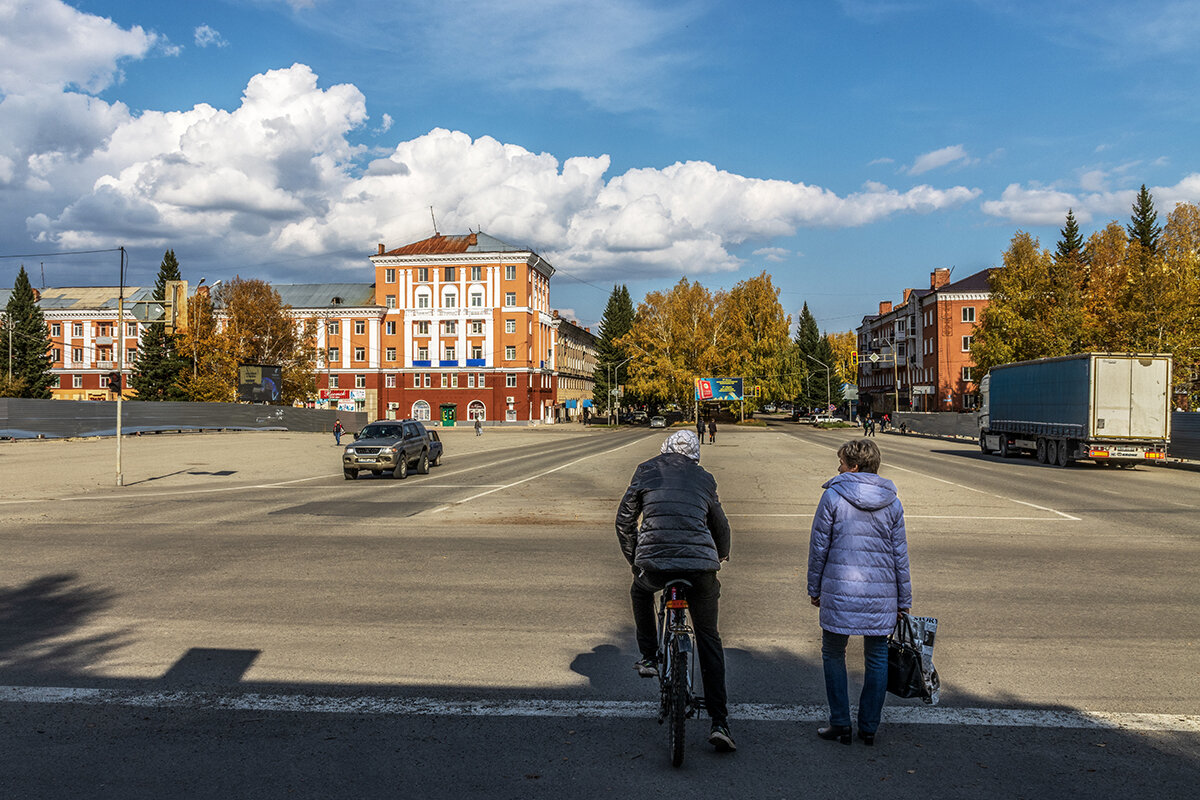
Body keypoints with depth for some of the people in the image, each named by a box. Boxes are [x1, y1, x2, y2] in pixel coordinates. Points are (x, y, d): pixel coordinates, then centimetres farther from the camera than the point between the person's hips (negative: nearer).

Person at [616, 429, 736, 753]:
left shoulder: (647, 470, 13)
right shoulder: (704, 478, 18)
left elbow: (624, 520, 14)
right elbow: (720, 526, 29)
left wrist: (634, 560, 27)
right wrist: (720, 557, 49)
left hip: (654, 562, -1)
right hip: (700, 565, 1)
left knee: (640, 592, 35)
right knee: (709, 640, 11)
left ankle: (649, 657, 31)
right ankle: (719, 723, 6)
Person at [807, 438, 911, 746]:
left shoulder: (833, 496, -6)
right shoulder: (892, 503, 4)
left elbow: (819, 546, -3)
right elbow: (900, 554, 8)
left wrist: (814, 588, 7)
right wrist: (904, 600, 15)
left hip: (840, 590, -3)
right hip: (882, 594, 3)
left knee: (833, 653, 11)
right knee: (876, 657, 13)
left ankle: (841, 724, 12)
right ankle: (869, 727, 18)